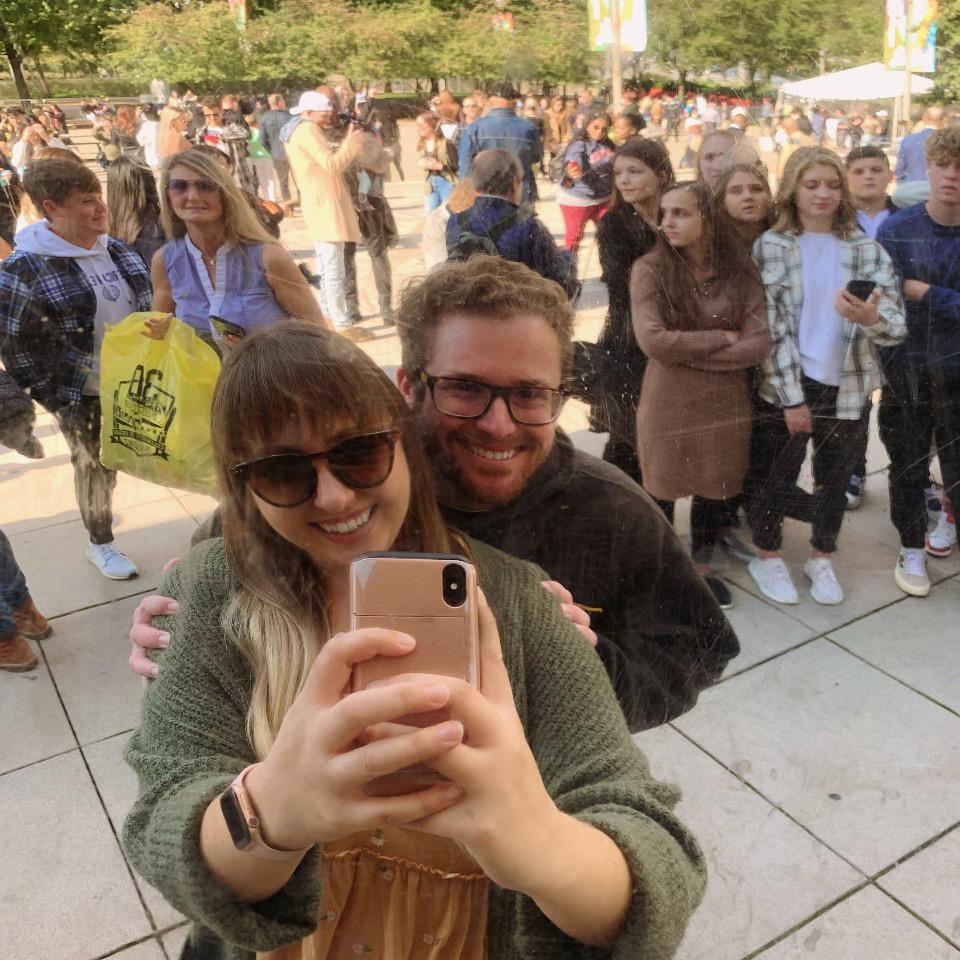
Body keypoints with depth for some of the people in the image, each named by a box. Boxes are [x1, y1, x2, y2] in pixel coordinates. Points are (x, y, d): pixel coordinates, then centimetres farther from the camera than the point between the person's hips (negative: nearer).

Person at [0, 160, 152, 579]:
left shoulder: (116, 249, 2)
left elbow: (144, 302, 14)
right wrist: (51, 397, -13)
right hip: (82, 395, -5)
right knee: (94, 467, 10)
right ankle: (100, 543, 30)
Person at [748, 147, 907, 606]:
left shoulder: (867, 249, 2)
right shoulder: (770, 246, -5)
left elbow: (897, 325, -6)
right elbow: (772, 326, -10)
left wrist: (870, 318, -30)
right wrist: (792, 396, -13)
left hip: (847, 386, 3)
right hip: (785, 385, -2)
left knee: (835, 477, 15)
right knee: (777, 475, 10)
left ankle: (821, 557, 35)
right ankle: (767, 556, 31)